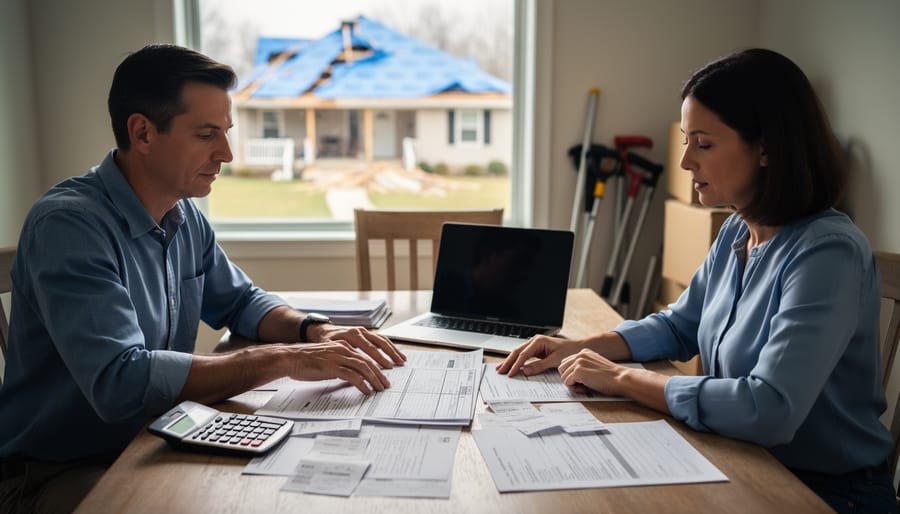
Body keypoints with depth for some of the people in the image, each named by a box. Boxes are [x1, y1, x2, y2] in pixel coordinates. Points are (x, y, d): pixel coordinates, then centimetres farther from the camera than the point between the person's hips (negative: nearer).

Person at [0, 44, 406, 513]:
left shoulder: (186, 217, 2)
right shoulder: (69, 224, -22)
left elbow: (239, 301, 15)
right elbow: (120, 382, -32)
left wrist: (315, 331, -5)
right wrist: (283, 359, -30)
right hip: (57, 474, -7)